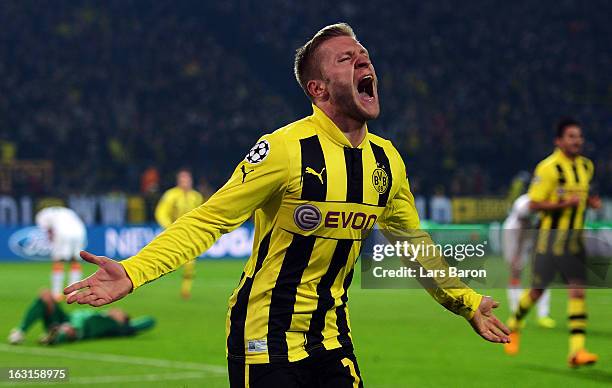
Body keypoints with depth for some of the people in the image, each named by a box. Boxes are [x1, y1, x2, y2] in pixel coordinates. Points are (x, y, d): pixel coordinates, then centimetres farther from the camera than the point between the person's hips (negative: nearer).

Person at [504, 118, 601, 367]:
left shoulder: (586, 166, 9)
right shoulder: (548, 168, -13)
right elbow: (533, 204, -13)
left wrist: (589, 202, 3)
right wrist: (564, 203, -24)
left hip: (574, 238, 5)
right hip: (551, 236, -5)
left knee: (578, 290, -7)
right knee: (538, 290, 4)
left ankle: (577, 350, -12)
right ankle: (514, 325, 34)